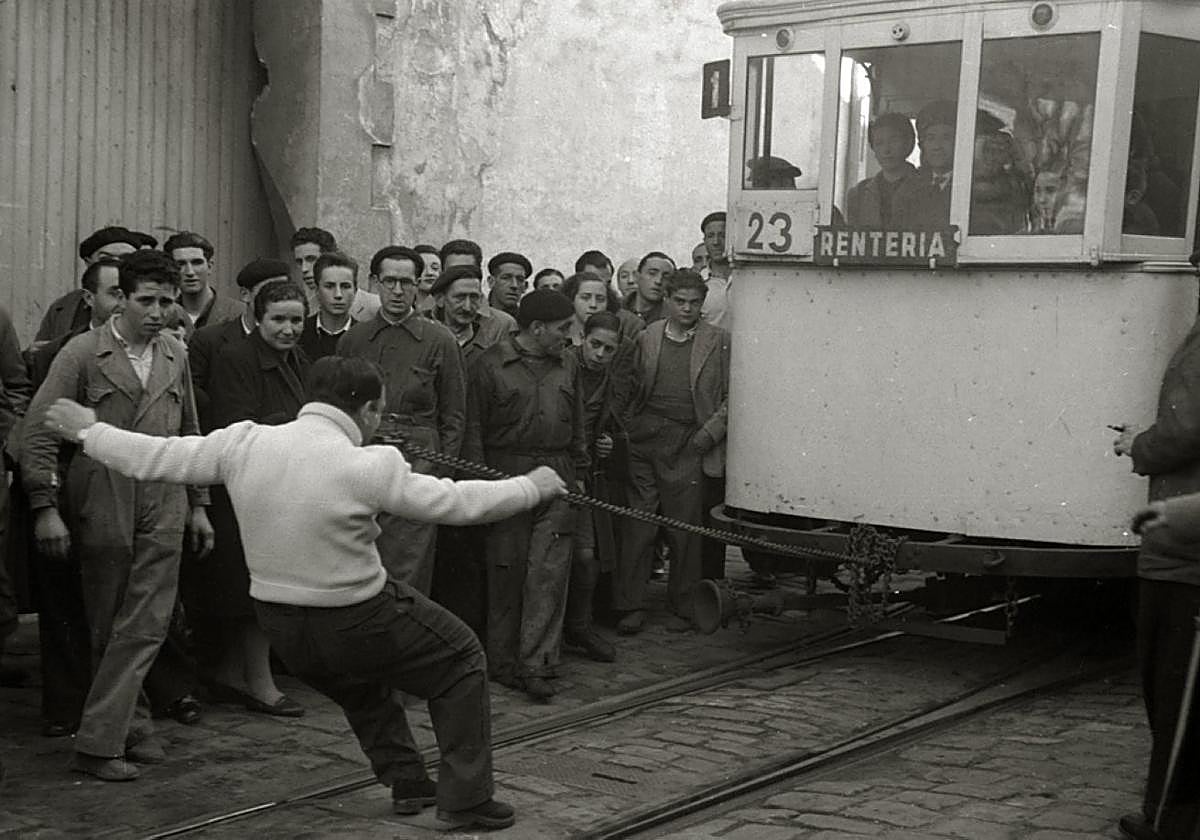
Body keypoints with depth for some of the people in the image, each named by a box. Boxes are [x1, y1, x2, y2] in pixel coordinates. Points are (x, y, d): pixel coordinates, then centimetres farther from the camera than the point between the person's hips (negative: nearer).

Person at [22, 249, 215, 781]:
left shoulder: (175, 356, 11)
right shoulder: (82, 354, -3)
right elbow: (39, 433, -6)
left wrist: (199, 504, 16)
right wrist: (45, 507, -13)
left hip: (163, 509, 3)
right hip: (102, 507, -3)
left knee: (146, 625, -5)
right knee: (106, 630, 5)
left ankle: (99, 742, 0)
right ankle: (131, 725, 14)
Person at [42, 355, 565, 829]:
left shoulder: (244, 443, -8)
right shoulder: (367, 466, -21)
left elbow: (153, 458, 1)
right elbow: (458, 503, -14)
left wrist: (87, 431, 18)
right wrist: (533, 487, 2)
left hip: (281, 628, 6)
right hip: (356, 622, -6)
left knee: (360, 679, 35)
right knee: (462, 662, 15)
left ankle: (406, 782, 39)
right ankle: (465, 801, 16)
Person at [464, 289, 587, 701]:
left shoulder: (566, 364, 14)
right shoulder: (490, 365, -1)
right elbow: (473, 429, -1)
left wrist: (579, 471, 15)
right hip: (506, 475, -3)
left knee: (550, 572, -4)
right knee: (506, 571, 2)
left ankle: (537, 666, -2)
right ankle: (503, 663, 13)